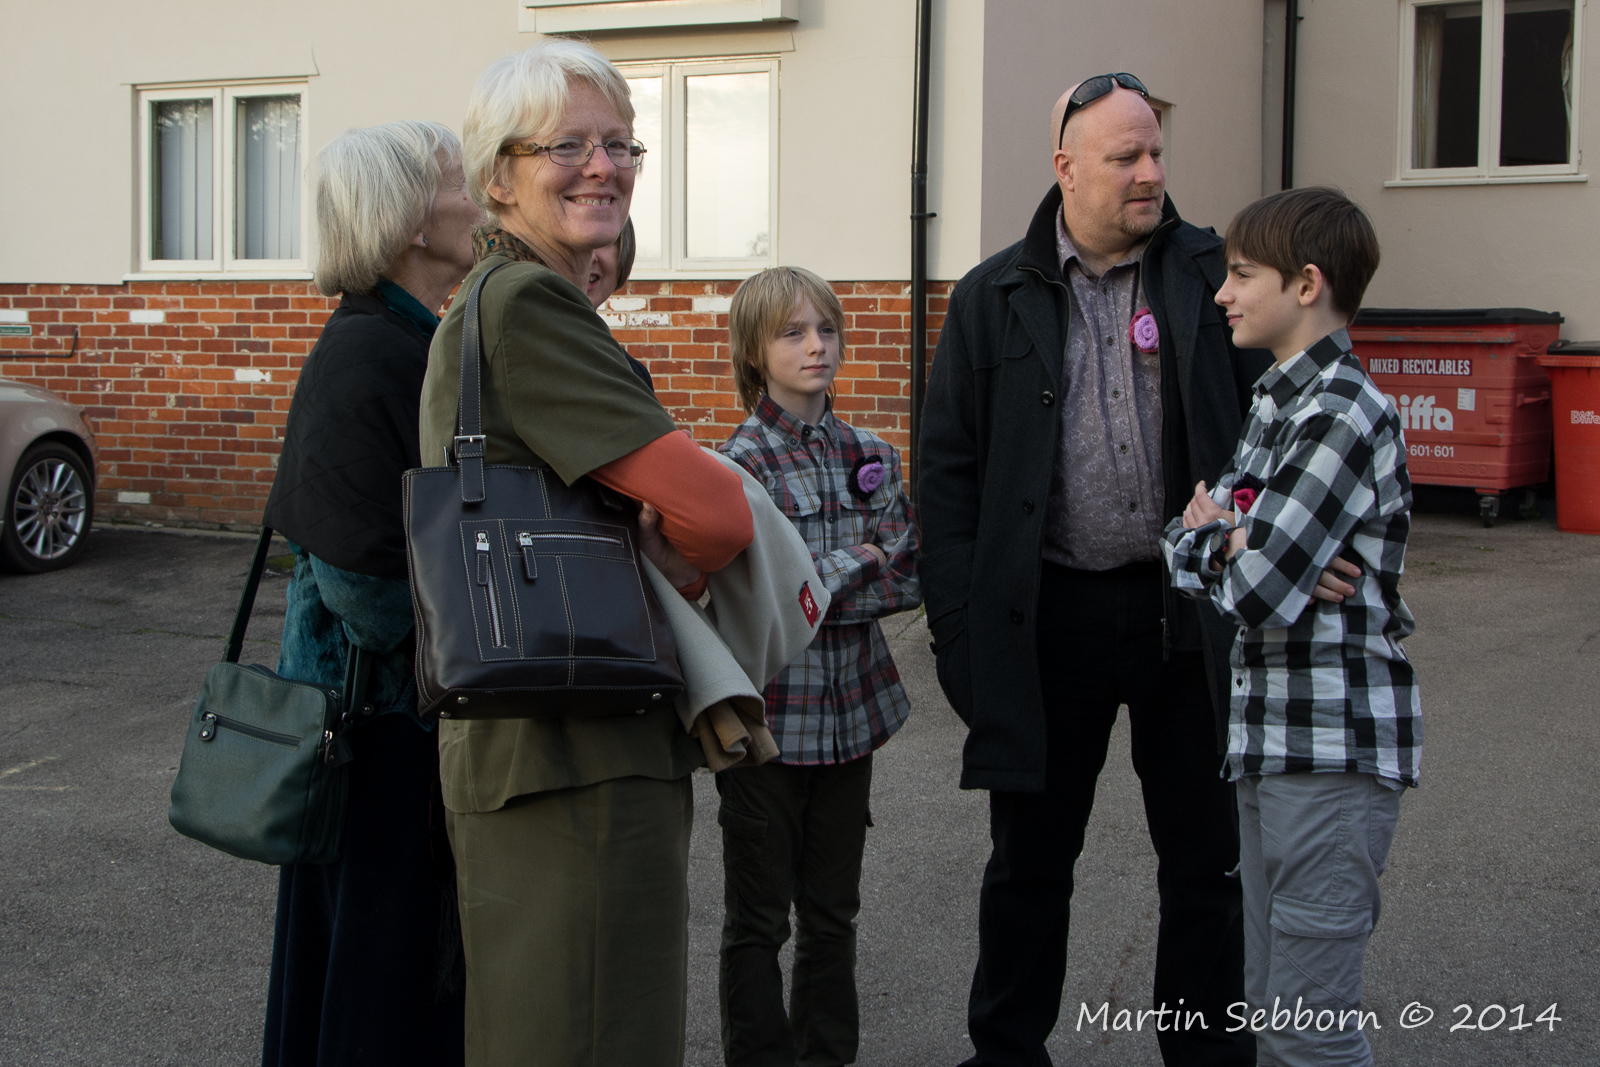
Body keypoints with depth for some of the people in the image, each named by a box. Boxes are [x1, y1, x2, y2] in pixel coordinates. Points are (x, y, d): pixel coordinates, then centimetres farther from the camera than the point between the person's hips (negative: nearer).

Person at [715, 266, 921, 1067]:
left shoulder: (870, 455, 6)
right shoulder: (740, 462, -9)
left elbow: (912, 579, 3)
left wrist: (820, 588, -12)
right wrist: (860, 562, -10)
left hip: (852, 712, 5)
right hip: (771, 719, -5)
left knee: (833, 911, 15)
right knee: (758, 919, 7)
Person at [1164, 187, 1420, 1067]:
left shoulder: (1344, 416, -16)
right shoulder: (1280, 401, 14)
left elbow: (1259, 593, -23)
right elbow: (1185, 546, 12)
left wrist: (1207, 540, -2)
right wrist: (1224, 545, -10)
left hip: (1333, 747, -9)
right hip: (1271, 735, 9)